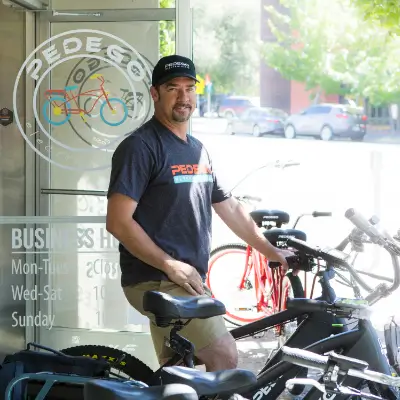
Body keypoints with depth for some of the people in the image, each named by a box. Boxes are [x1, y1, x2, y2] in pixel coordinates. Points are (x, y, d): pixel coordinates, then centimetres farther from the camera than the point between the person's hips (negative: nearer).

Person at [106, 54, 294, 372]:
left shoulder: (199, 151, 17)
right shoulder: (140, 146, -10)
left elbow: (230, 208, 23)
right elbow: (119, 221, -16)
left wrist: (272, 252, 19)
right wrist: (171, 265, -18)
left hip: (188, 283, 8)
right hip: (157, 280, -8)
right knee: (225, 356, -14)